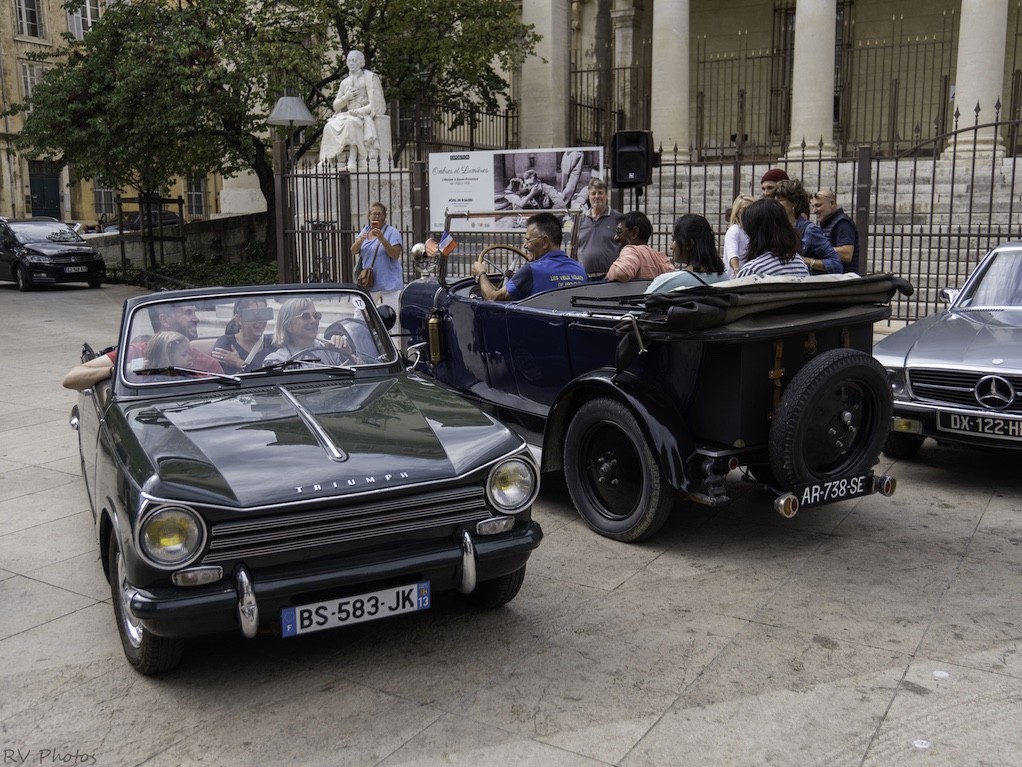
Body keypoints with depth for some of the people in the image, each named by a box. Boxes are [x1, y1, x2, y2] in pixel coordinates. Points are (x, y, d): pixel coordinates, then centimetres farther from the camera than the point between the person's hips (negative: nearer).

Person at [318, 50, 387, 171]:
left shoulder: (371, 77, 0)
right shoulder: (345, 82, 18)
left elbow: (375, 105, -9)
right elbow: (336, 106, 15)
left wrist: (354, 112, -15)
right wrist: (346, 97, -5)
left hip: (366, 116, -5)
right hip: (348, 116, 6)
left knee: (351, 123, -39)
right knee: (330, 127, -24)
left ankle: (353, 158, -46)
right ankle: (327, 160, -29)